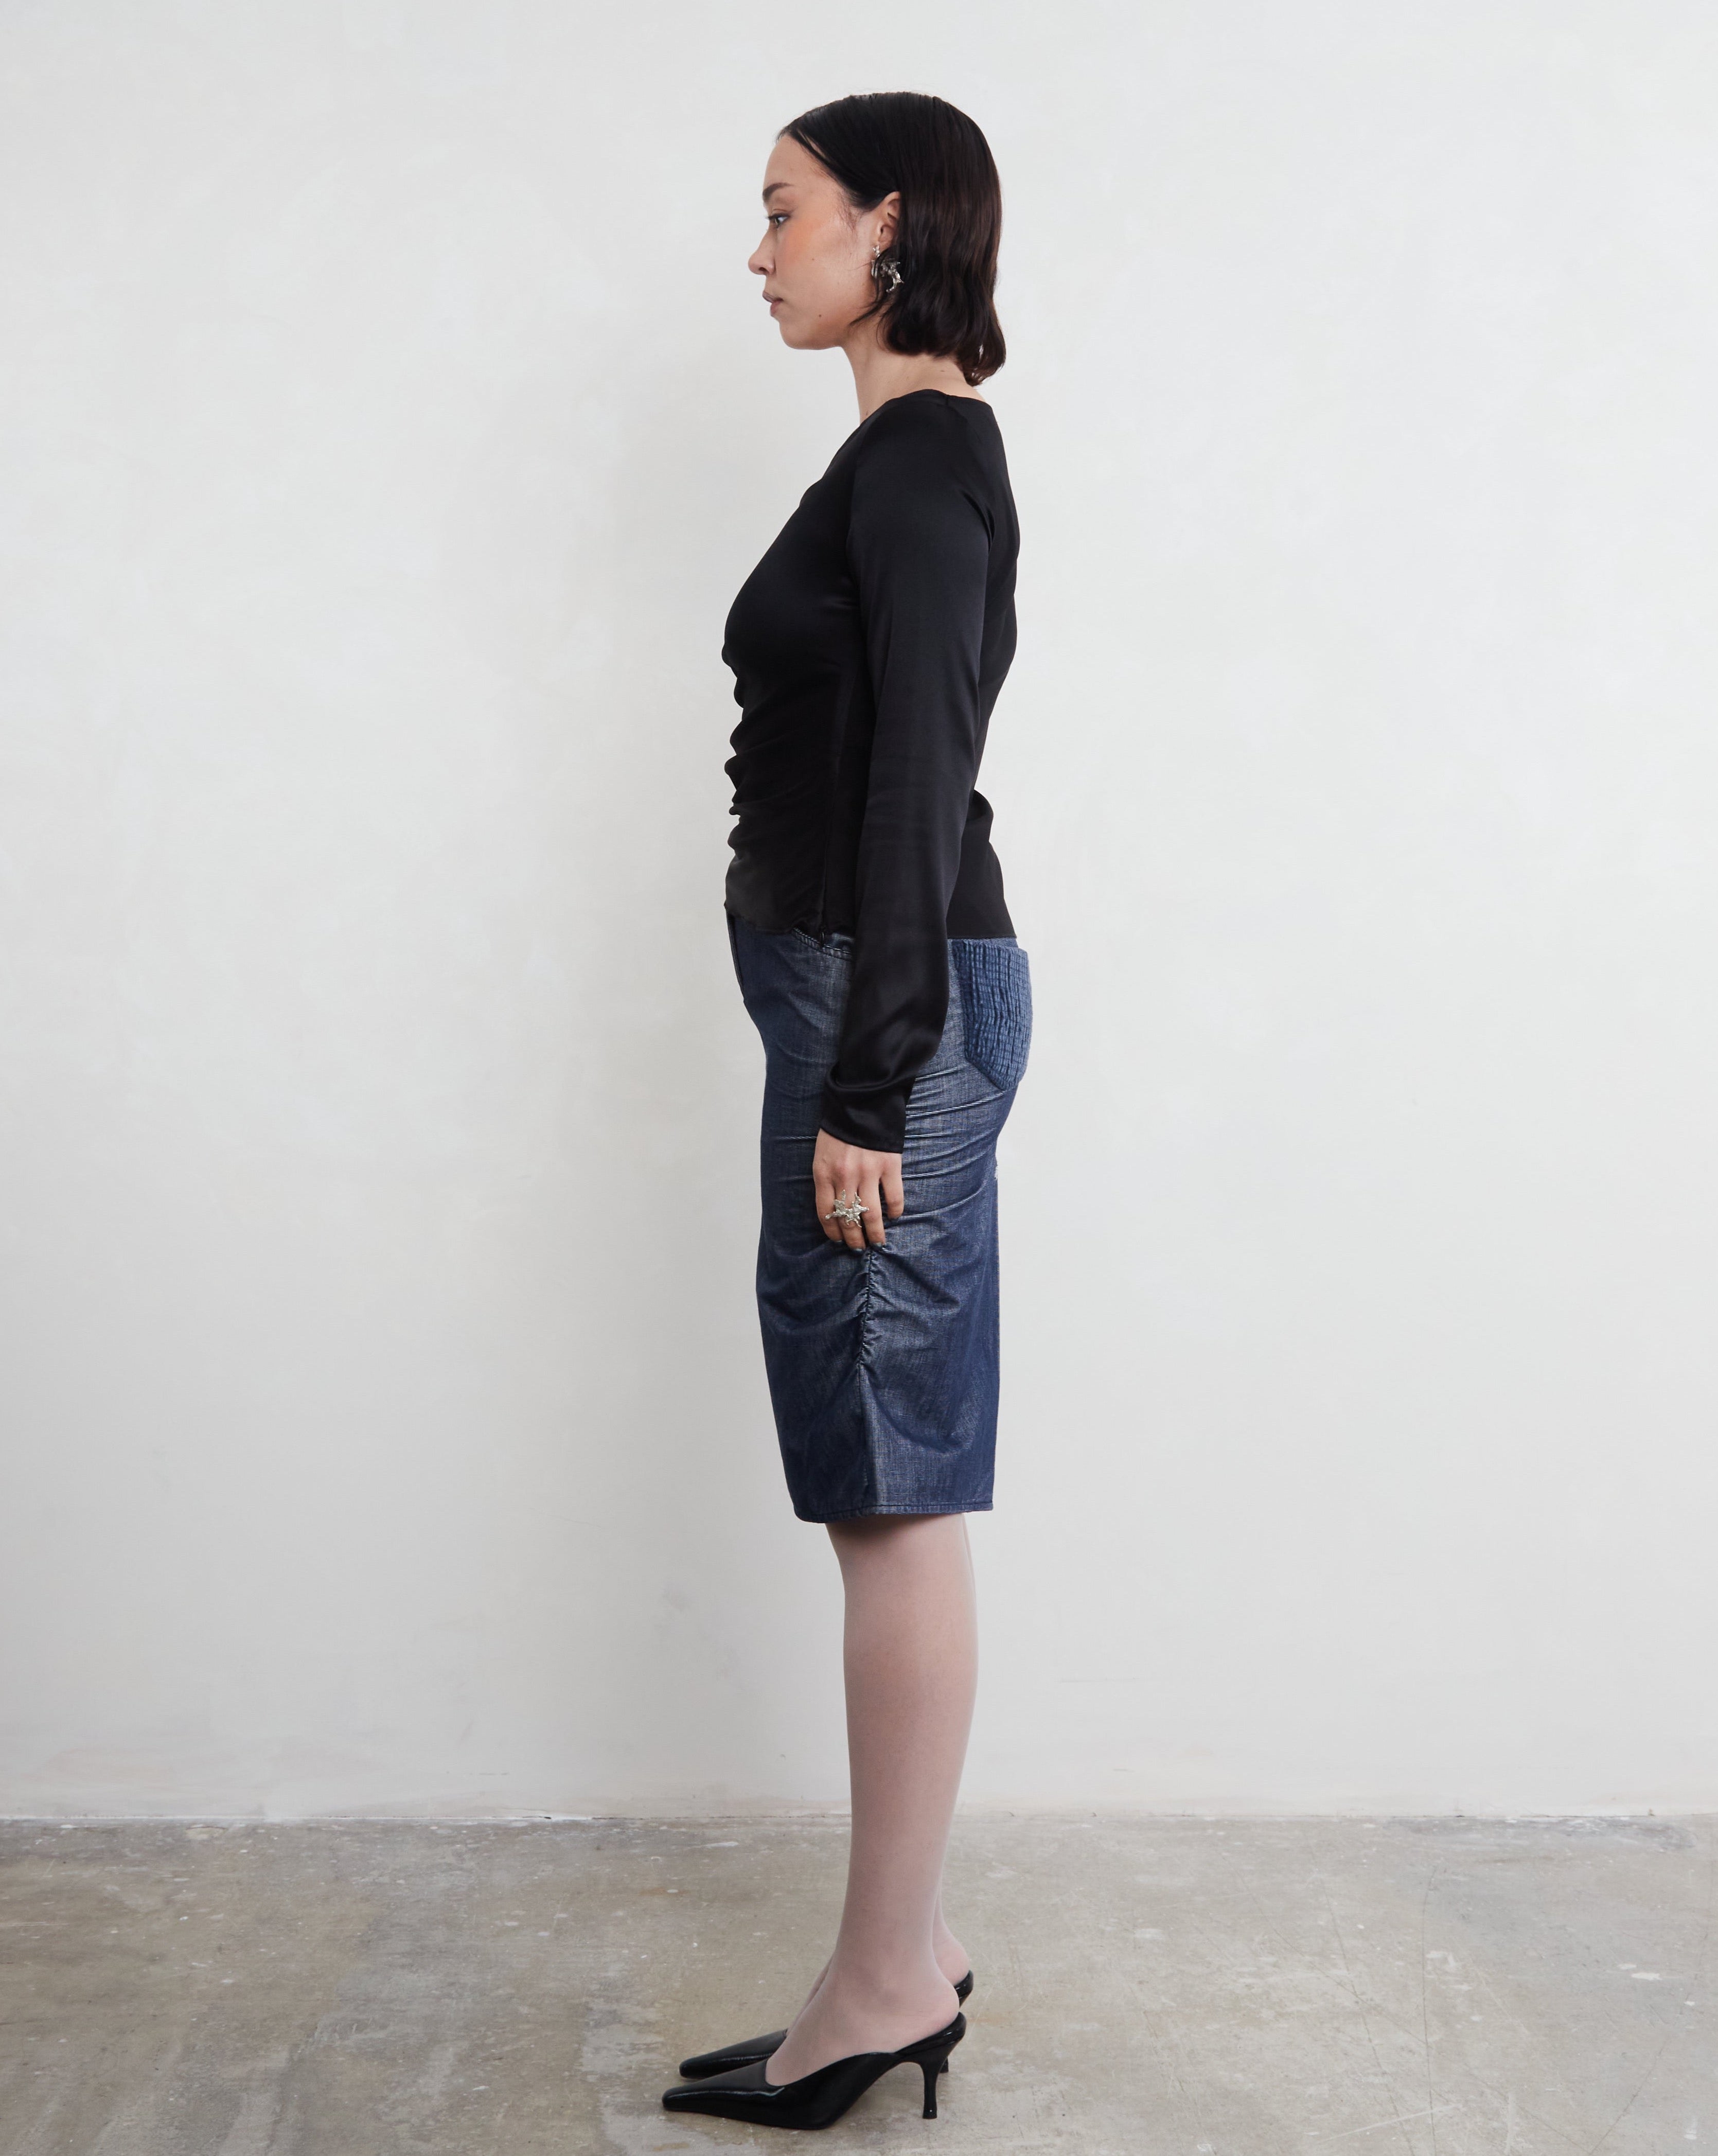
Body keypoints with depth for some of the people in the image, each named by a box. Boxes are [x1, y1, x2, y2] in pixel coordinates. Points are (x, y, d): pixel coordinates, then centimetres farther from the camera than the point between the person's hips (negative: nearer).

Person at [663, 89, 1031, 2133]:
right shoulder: (916, 455, 19)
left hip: (891, 995, -10)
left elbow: (916, 782, -18)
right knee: (881, 1491, 12)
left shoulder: (922, 457, -10)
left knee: (894, 1493, -3)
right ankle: (907, 1945, 24)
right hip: (871, 988, 10)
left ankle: (887, 1985, 9)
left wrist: (869, 1086, -20)